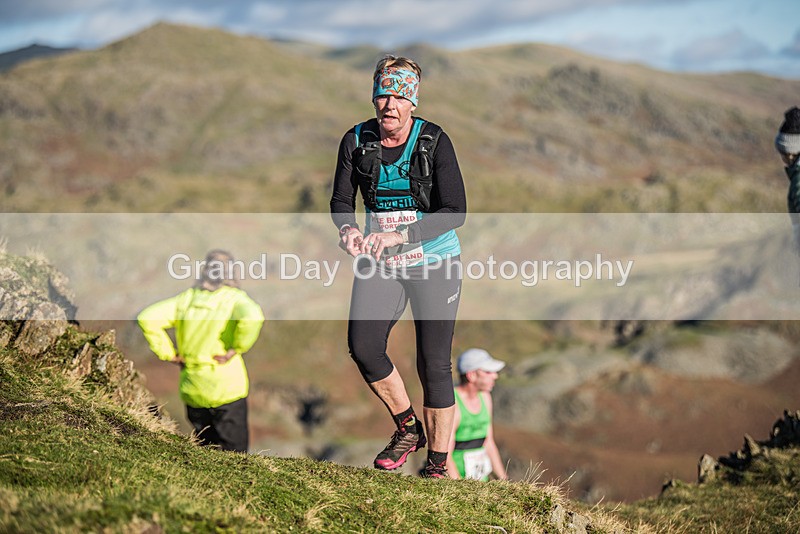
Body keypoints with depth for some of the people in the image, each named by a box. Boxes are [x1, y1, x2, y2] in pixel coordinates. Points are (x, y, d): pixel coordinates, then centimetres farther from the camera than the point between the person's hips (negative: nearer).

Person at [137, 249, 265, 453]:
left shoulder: (186, 299, 4)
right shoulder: (234, 298, -8)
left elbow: (148, 318, -4)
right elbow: (252, 317, -30)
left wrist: (168, 354, 0)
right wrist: (236, 348, -17)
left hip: (192, 390, 4)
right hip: (227, 390, -4)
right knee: (234, 452, 3)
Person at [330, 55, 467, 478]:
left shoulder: (434, 142, -13)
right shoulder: (357, 141, -3)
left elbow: (455, 212, -18)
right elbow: (340, 200, 2)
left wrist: (399, 236, -29)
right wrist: (349, 230, -22)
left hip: (433, 262, -3)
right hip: (380, 265, 3)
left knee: (433, 364, -3)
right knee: (363, 347, -15)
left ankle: (438, 464, 11)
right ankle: (408, 428, 9)